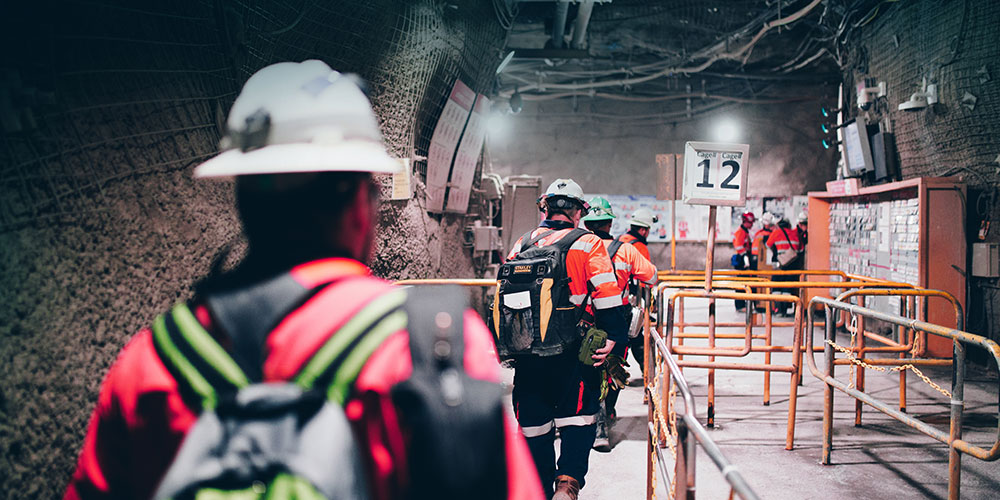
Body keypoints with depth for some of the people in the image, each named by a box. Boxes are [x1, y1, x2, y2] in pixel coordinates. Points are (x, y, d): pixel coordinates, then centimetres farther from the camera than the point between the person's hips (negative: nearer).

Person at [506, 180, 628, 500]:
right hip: (572, 354, -4)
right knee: (578, 419, 8)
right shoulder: (588, 245, -2)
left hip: (527, 352, 4)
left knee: (535, 424, 14)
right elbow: (607, 298, -10)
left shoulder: (521, 245, 10)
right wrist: (616, 341, -7)